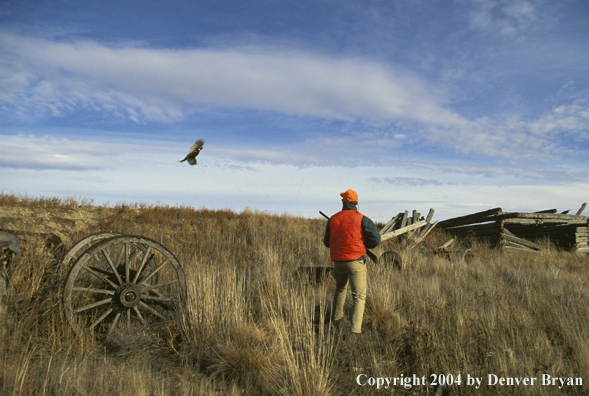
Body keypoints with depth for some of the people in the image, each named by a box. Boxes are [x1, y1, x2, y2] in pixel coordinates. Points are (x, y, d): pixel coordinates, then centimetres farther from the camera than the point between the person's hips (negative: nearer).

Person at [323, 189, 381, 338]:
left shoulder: (333, 219, 3)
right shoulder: (362, 219, -8)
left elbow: (327, 242, 10)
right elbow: (376, 239, -10)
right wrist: (364, 245, 9)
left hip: (338, 262, 4)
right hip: (356, 262, -4)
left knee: (340, 289, 28)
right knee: (359, 296, 2)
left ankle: (336, 318, 40)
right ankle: (355, 330, -8)